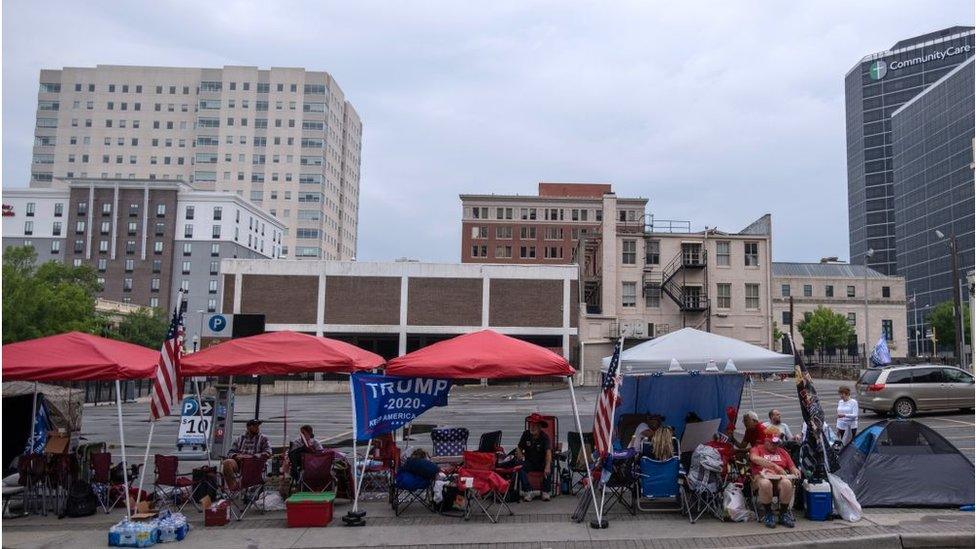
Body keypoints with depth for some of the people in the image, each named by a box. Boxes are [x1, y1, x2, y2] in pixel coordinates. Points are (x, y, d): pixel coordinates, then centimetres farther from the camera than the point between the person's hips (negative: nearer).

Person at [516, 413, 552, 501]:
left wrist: (547, 466, -46)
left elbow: (548, 452, -29)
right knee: (521, 467, -29)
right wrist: (519, 453, -25)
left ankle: (545, 492, -21)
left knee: (550, 467, -33)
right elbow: (519, 448, 1)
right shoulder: (526, 435, 0)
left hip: (542, 462, -2)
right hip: (529, 462, 2)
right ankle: (528, 491, -23)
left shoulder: (544, 437, -13)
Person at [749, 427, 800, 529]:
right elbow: (754, 458, -10)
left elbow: (792, 467, 22)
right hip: (762, 477, -3)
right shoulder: (757, 449, 15)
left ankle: (784, 514, -14)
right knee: (765, 484, -40)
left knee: (787, 483, -34)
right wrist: (775, 466, -18)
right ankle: (767, 513, -17)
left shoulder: (782, 452, 29)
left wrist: (795, 471, -4)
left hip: (780, 478, 3)